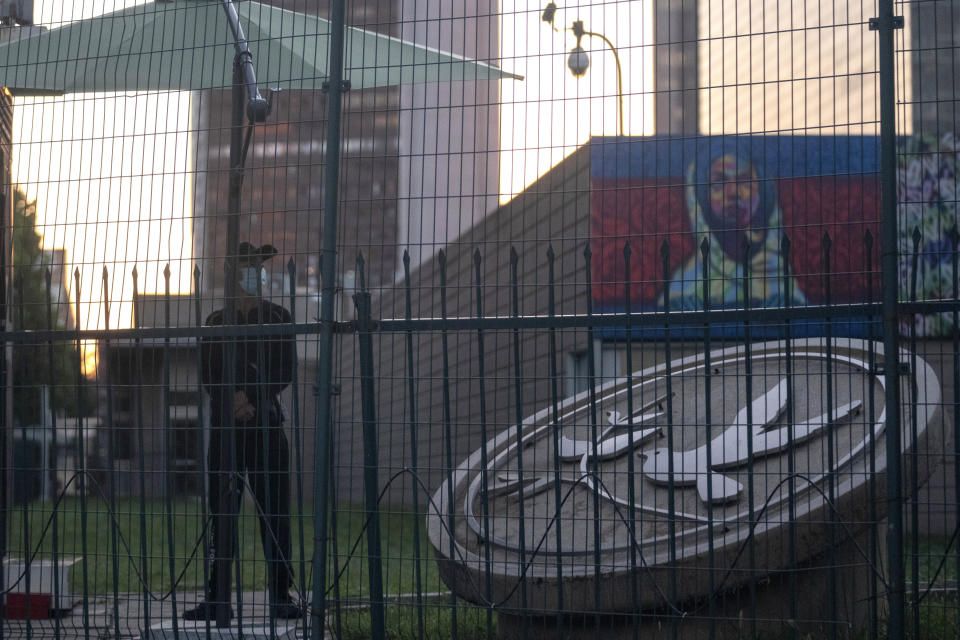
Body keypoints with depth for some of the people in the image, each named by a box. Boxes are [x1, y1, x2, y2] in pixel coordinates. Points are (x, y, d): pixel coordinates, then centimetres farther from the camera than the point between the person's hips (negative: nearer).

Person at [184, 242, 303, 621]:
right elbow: (209, 376, 5)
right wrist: (235, 401, -11)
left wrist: (252, 401, -10)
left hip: (266, 422, -1)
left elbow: (285, 372, 1)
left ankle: (281, 596, -1)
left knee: (275, 511, -3)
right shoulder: (216, 323, 11)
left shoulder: (278, 319, 8)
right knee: (222, 511, -1)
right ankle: (217, 596, 1)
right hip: (225, 426, 1)